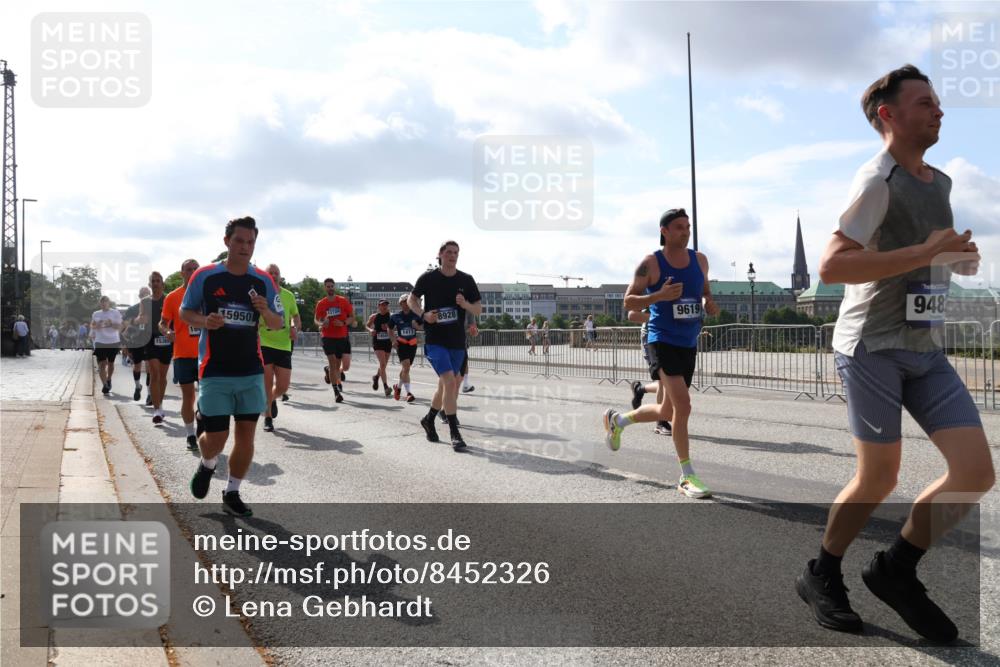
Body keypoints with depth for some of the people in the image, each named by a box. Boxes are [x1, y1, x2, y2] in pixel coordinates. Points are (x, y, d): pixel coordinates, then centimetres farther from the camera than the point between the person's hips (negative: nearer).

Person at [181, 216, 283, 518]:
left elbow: (278, 323, 8)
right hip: (215, 372, -2)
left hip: (251, 371, 3)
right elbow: (185, 312, 5)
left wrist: (265, 311, -15)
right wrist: (204, 321, -16)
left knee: (246, 435, 3)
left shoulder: (263, 281, 2)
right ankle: (207, 465, 34)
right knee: (216, 438, -2)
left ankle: (232, 494, 21)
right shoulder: (205, 276, -4)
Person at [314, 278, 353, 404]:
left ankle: (328, 370, 35)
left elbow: (352, 317, 4)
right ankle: (336, 392, 0)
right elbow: (317, 319, 12)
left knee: (345, 367, 1)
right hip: (328, 337, -1)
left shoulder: (343, 301, 1)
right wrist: (321, 324, -11)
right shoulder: (321, 303, 3)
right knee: (333, 364, -8)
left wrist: (343, 323, -15)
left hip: (343, 337, 1)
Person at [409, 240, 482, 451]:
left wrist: (466, 305, -17)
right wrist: (424, 314, -9)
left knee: (445, 386, 16)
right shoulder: (428, 278, -4)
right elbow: (412, 299, 10)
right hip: (435, 340, -4)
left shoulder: (466, 280, 2)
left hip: (457, 342, 4)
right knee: (450, 382, -20)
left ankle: (429, 420, 41)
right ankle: (455, 434, -16)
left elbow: (478, 310, 5)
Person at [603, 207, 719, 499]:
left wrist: (709, 304, -4)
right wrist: (659, 295, -23)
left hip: (689, 344, 6)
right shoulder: (650, 264, -8)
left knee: (668, 412, 14)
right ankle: (687, 477, -8)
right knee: (683, 405, -19)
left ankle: (617, 419, 41)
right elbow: (628, 301, -6)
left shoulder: (699, 260, 7)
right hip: (662, 341, -6)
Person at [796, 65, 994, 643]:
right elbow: (832, 266, -22)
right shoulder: (877, 181, -11)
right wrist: (926, 252, -21)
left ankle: (895, 570, 14)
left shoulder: (939, 182, 17)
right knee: (879, 479, -1)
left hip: (927, 350, 8)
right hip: (874, 345, -8)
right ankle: (822, 577, 21)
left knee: (976, 472, -3)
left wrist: (961, 259, 11)